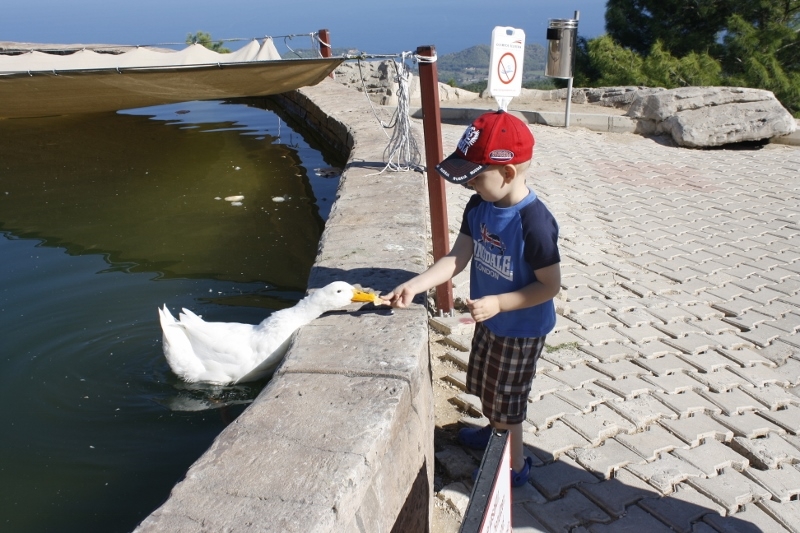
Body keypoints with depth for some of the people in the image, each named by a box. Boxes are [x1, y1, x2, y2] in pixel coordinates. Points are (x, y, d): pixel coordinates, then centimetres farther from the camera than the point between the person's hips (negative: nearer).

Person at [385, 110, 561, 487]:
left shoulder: (534, 223, -31)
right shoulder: (479, 207, -9)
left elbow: (550, 285, -25)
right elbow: (457, 258, -9)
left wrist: (498, 303, -31)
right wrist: (414, 286, -20)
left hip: (521, 330, -8)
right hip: (489, 321, 8)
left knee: (505, 400, 11)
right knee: (485, 387, 28)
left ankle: (515, 466, 35)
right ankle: (495, 430, 57)